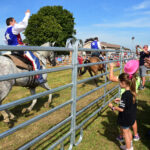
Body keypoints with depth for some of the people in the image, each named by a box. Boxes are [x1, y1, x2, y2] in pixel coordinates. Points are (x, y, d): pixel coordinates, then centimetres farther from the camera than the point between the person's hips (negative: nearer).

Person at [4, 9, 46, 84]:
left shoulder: (6, 32, 20)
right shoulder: (14, 28, -10)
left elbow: (7, 42, 25)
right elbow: (24, 25, -21)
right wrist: (27, 14, -10)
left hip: (13, 51, 11)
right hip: (20, 49, -11)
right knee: (35, 60, -12)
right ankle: (38, 78, -18)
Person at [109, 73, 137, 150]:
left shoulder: (125, 94, -31)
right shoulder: (132, 92, -5)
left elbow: (121, 109, -28)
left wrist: (112, 107, -15)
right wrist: (121, 100, 12)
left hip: (125, 118, -8)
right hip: (131, 117, 9)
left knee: (125, 132, 12)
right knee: (128, 130, 27)